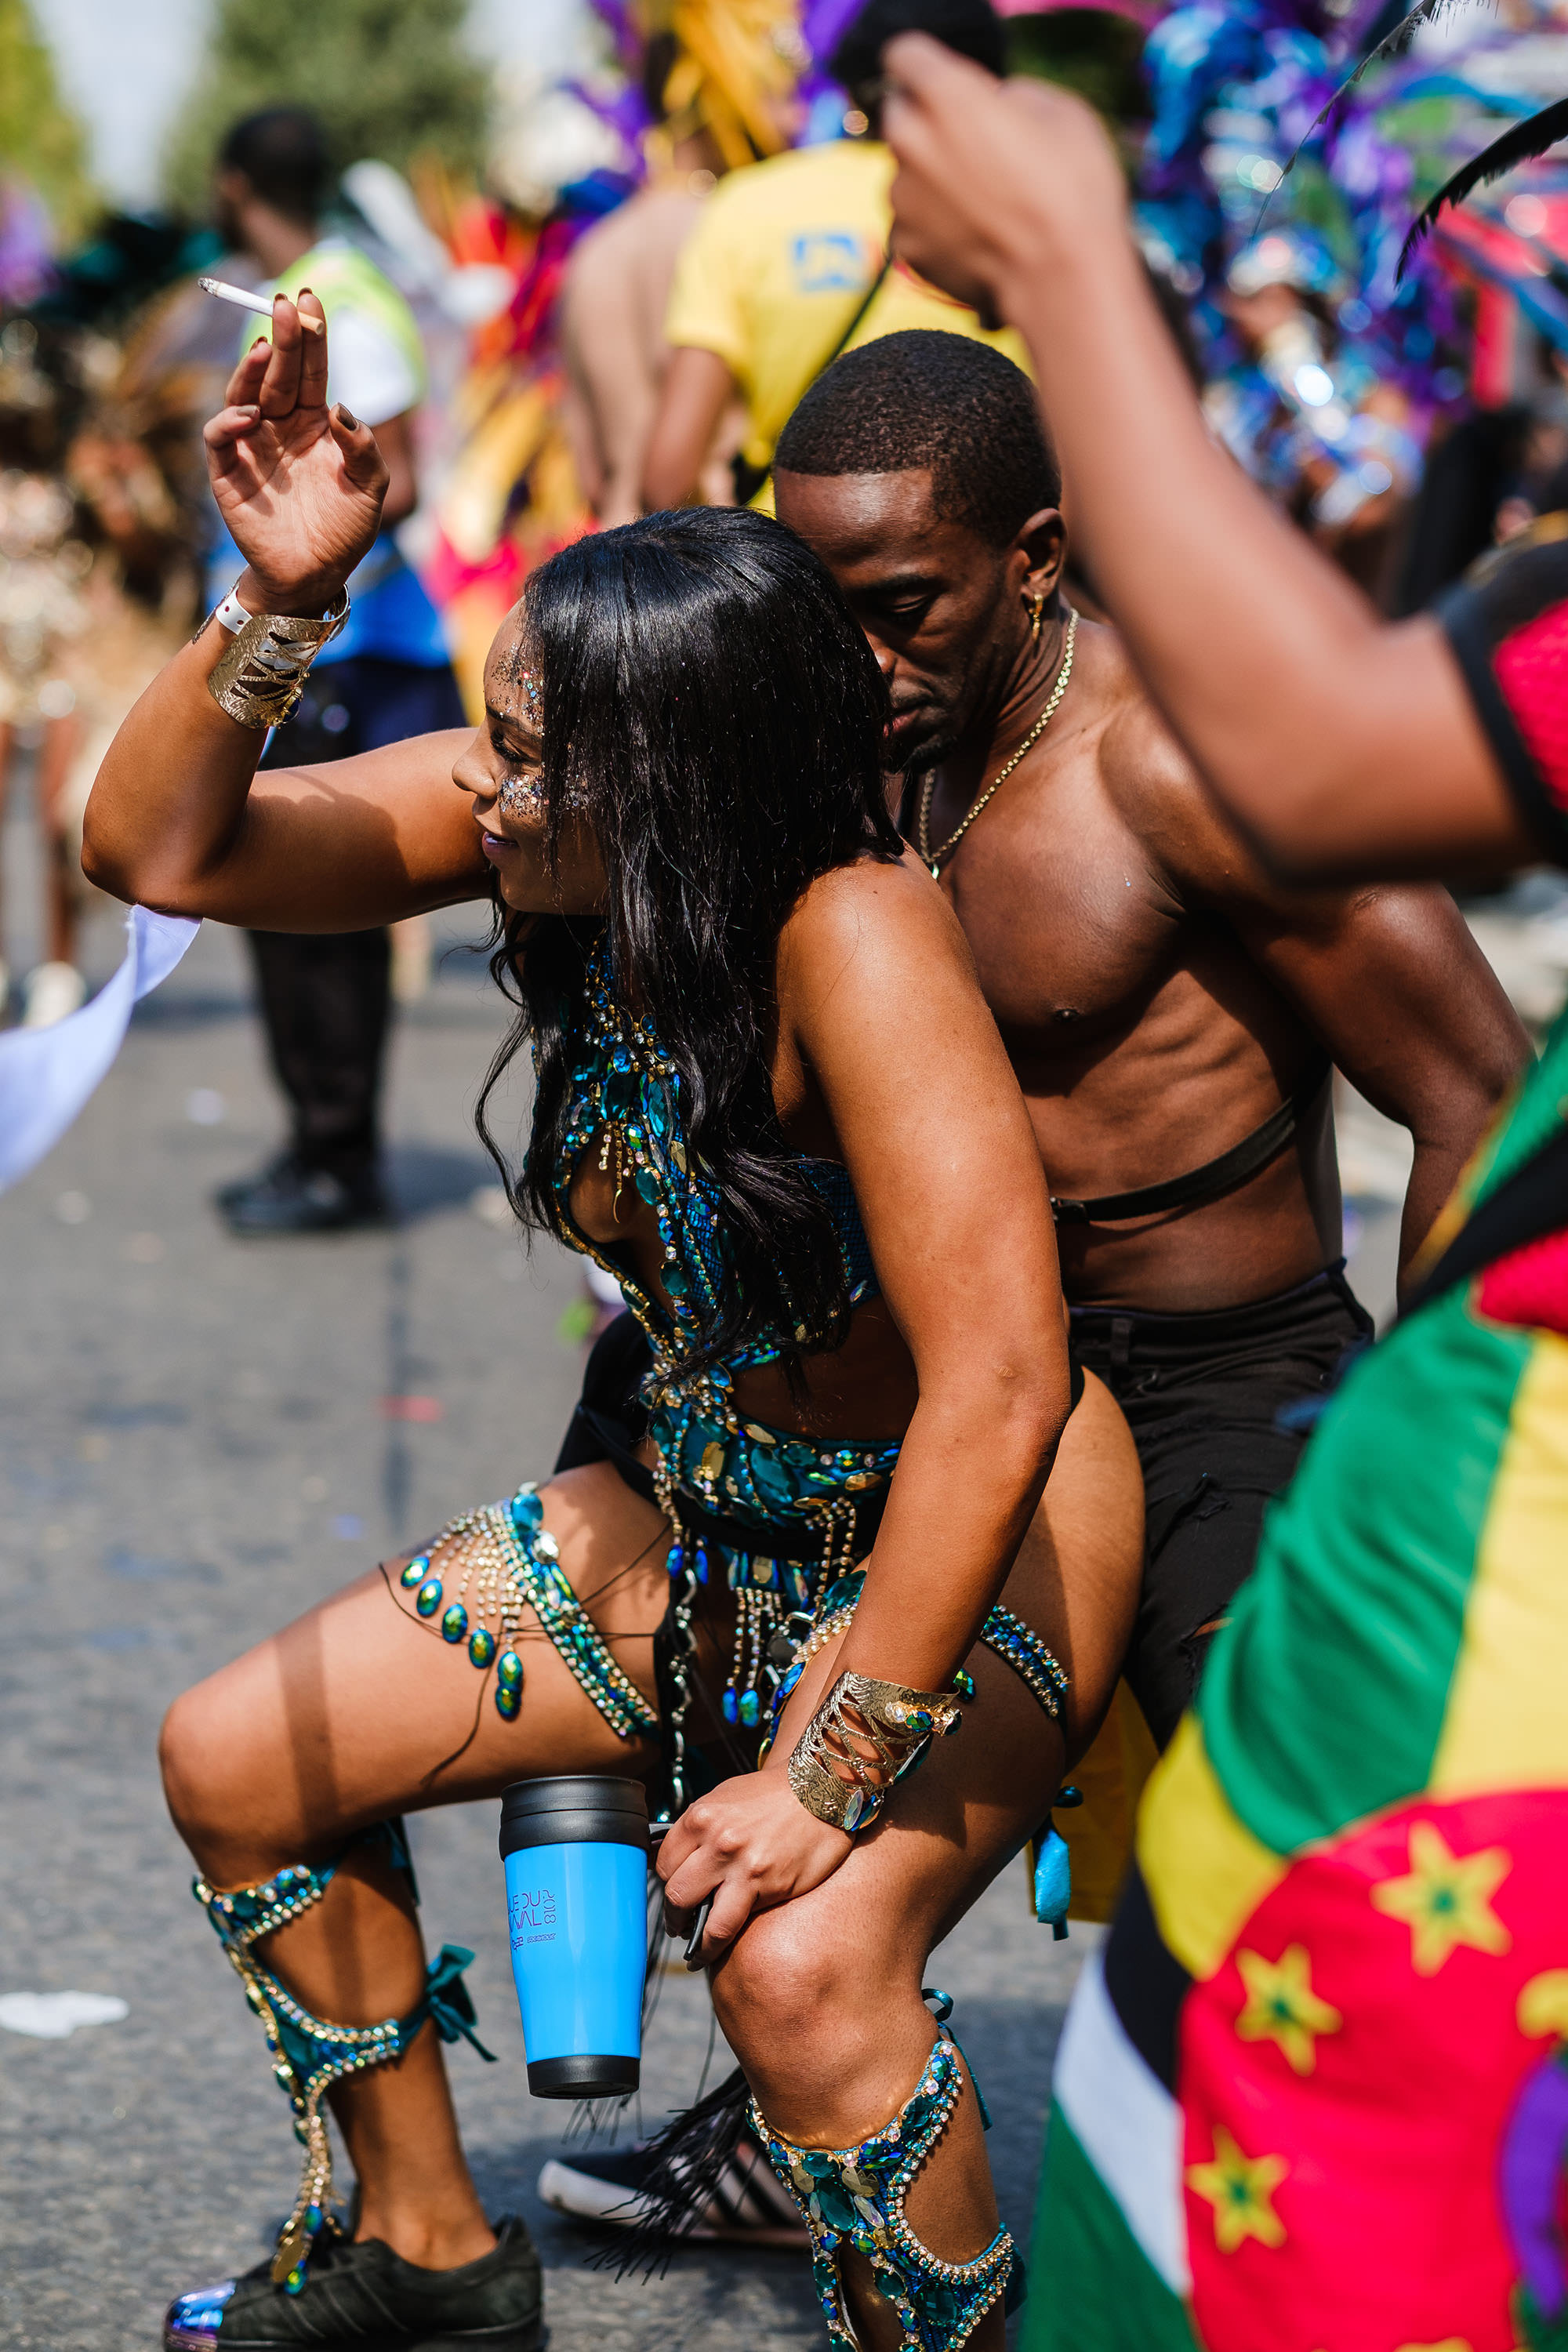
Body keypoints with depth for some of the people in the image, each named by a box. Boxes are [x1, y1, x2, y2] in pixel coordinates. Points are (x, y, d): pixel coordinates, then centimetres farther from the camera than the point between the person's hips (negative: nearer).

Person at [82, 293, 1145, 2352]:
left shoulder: (851, 939, -34)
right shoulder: (535, 829, -13)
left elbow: (999, 1390, -37)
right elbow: (157, 844, -9)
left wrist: (831, 1776, -33)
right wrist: (281, 601, -26)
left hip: (978, 1550, -8)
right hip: (710, 1522, 8)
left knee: (802, 1970, -34)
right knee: (236, 1765, 9)